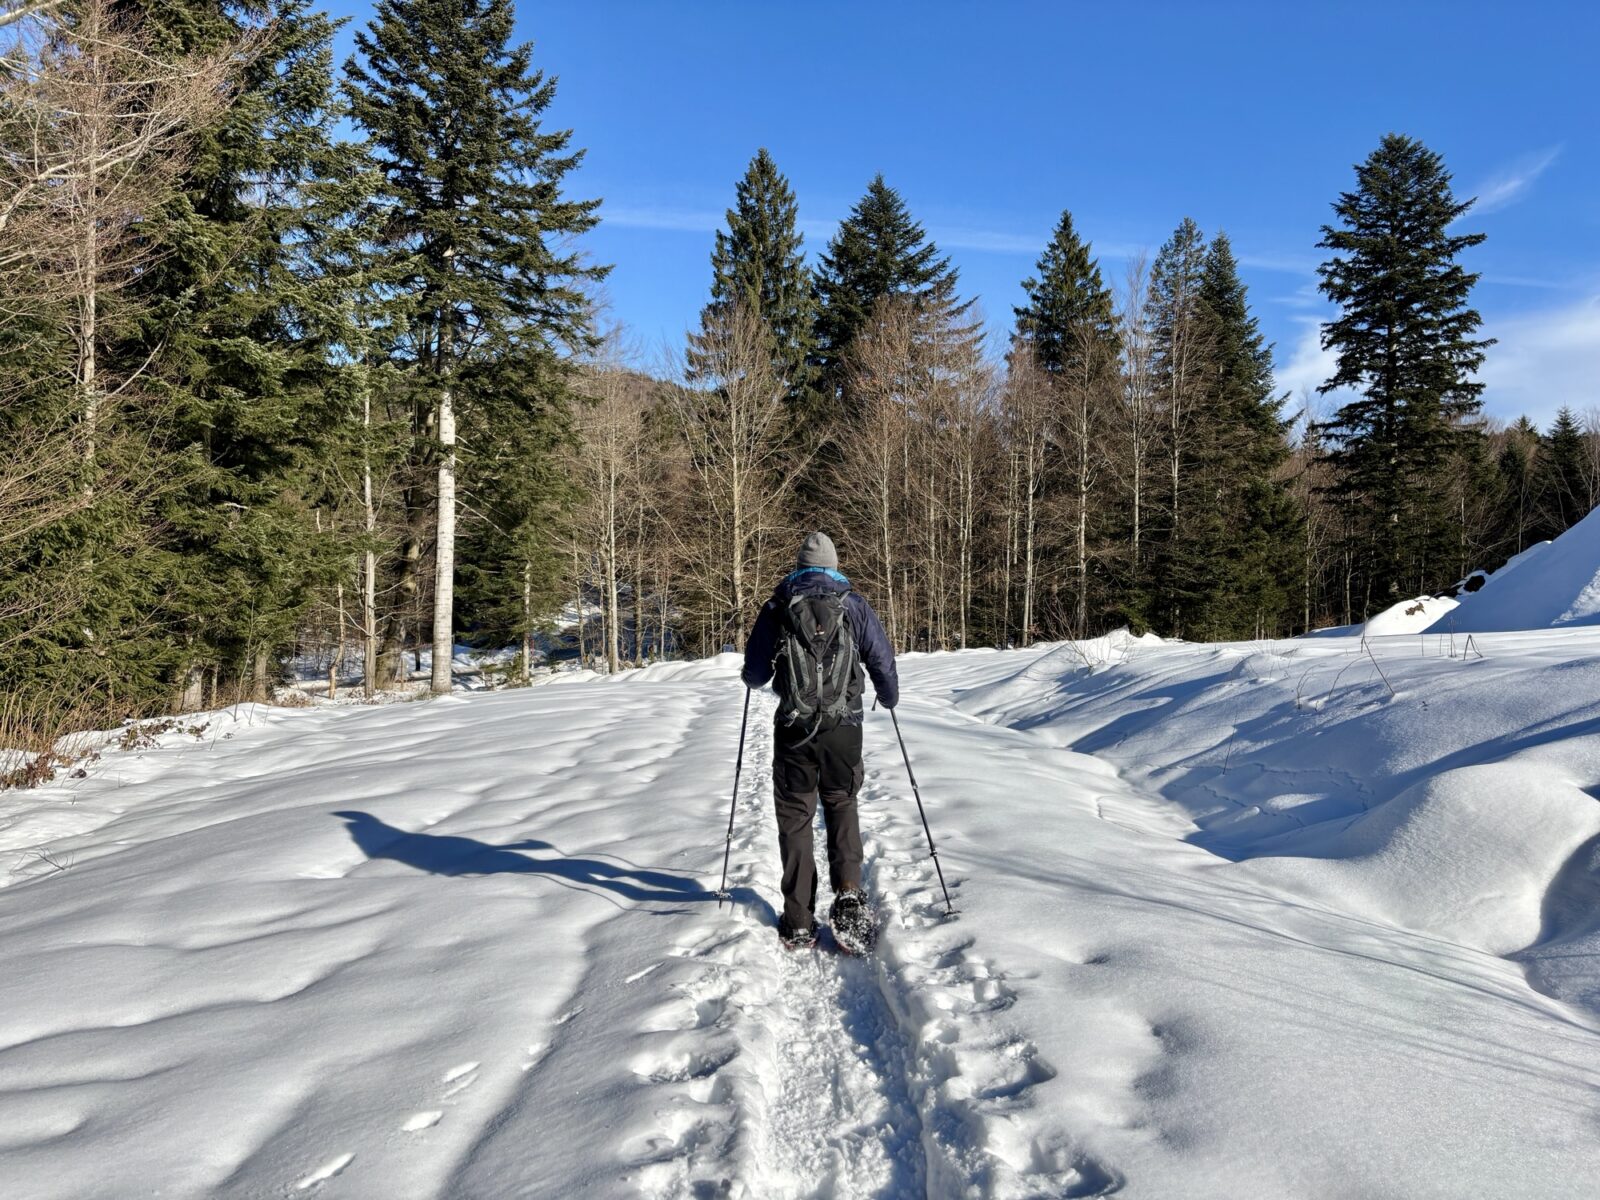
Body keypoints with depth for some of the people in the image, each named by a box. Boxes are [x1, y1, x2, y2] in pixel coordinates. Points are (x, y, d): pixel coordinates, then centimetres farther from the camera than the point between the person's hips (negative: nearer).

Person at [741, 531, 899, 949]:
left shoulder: (778, 606, 2)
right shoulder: (854, 604, 4)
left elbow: (754, 674, 3)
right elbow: (883, 660, 7)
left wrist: (755, 676, 28)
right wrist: (889, 697, 27)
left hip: (793, 729, -1)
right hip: (843, 728, 1)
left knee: (795, 818, 9)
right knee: (841, 807, 19)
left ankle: (798, 925, 9)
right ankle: (849, 896, 0)